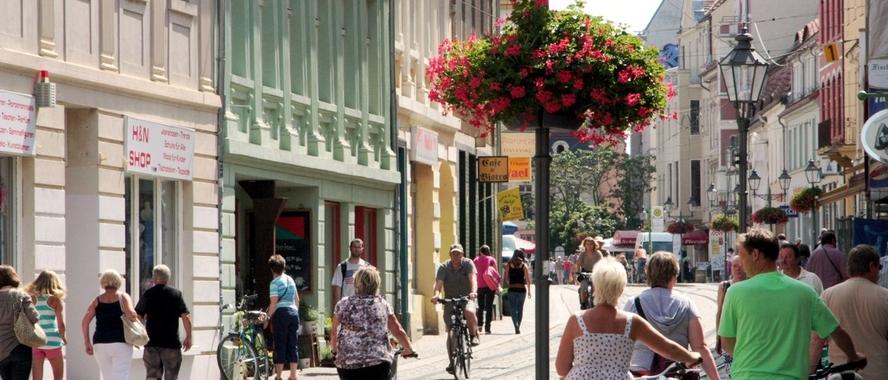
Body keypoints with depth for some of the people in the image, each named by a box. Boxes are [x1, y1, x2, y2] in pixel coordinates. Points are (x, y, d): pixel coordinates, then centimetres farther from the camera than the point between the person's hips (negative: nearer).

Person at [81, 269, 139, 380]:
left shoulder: (97, 301, 8)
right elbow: (131, 314, -18)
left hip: (100, 345, 3)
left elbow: (84, 322, -1)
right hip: (121, 344, -3)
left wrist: (87, 343, 4)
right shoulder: (123, 297, 0)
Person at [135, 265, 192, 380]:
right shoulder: (176, 294, -1)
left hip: (151, 343, 1)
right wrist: (188, 337, 2)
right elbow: (186, 317, -7)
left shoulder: (147, 294, 1)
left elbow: (137, 316, -4)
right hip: (172, 343, -1)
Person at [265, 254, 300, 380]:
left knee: (280, 346, -2)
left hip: (281, 313, -6)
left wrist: (268, 317, -10)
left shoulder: (275, 282, -7)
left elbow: (274, 303, -14)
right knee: (292, 345, 9)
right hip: (294, 312, 6)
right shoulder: (290, 280, 13)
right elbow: (297, 299, 18)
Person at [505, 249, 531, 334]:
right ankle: (518, 327, 22)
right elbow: (528, 279, -2)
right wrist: (529, 290, 7)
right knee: (520, 309, 15)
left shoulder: (508, 265, 1)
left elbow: (506, 279, 0)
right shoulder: (524, 265, -1)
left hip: (512, 289, -1)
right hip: (522, 289, 1)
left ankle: (516, 326, -22)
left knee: (512, 308, -1)